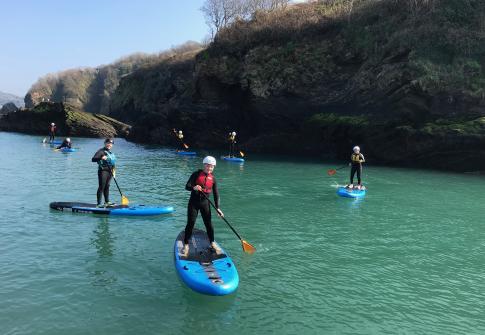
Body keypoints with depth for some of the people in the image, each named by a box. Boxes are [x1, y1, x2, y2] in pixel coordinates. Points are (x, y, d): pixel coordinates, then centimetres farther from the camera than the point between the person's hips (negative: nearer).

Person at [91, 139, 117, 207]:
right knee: (101, 187, -7)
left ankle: (107, 202, 23)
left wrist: (113, 171, 19)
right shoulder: (101, 151, -9)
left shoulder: (110, 152, 17)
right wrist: (101, 158, -36)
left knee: (107, 187, 15)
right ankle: (99, 204, -6)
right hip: (103, 171, -8)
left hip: (109, 171, 8)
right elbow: (93, 159, -20)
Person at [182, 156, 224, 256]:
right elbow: (187, 186, -9)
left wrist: (217, 208, -3)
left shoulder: (213, 178, 4)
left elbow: (216, 194, 5)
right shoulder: (196, 174, -5)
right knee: (190, 223, -3)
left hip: (205, 203, 3)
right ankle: (186, 245, 8)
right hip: (194, 202, -2)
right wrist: (194, 187, -32)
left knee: (208, 223, 6)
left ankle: (212, 243, 24)